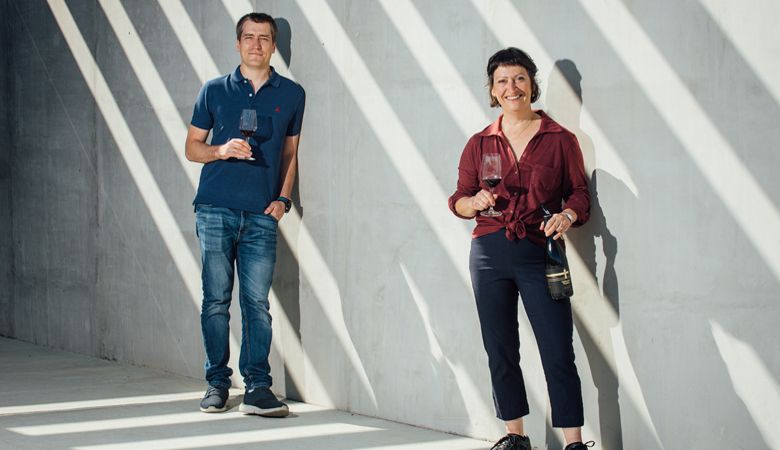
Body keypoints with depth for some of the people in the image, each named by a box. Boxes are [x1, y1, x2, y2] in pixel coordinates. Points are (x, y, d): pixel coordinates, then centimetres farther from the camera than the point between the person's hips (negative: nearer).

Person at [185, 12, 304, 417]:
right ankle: (217, 383, 9)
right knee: (216, 300, 1)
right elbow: (192, 147, 11)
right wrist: (222, 150, -9)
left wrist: (283, 198, 5)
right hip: (216, 209, 0)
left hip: (261, 215, 0)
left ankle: (257, 387, -1)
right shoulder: (215, 91, 8)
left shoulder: (291, 94, 11)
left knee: (257, 303, -3)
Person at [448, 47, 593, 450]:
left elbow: (579, 193, 6)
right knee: (500, 352, 8)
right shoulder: (479, 144, 10)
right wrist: (476, 201, -12)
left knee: (558, 354, -7)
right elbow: (459, 201, 10)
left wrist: (568, 215, -16)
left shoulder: (560, 139, 4)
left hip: (539, 254, -3)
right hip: (490, 254, 3)